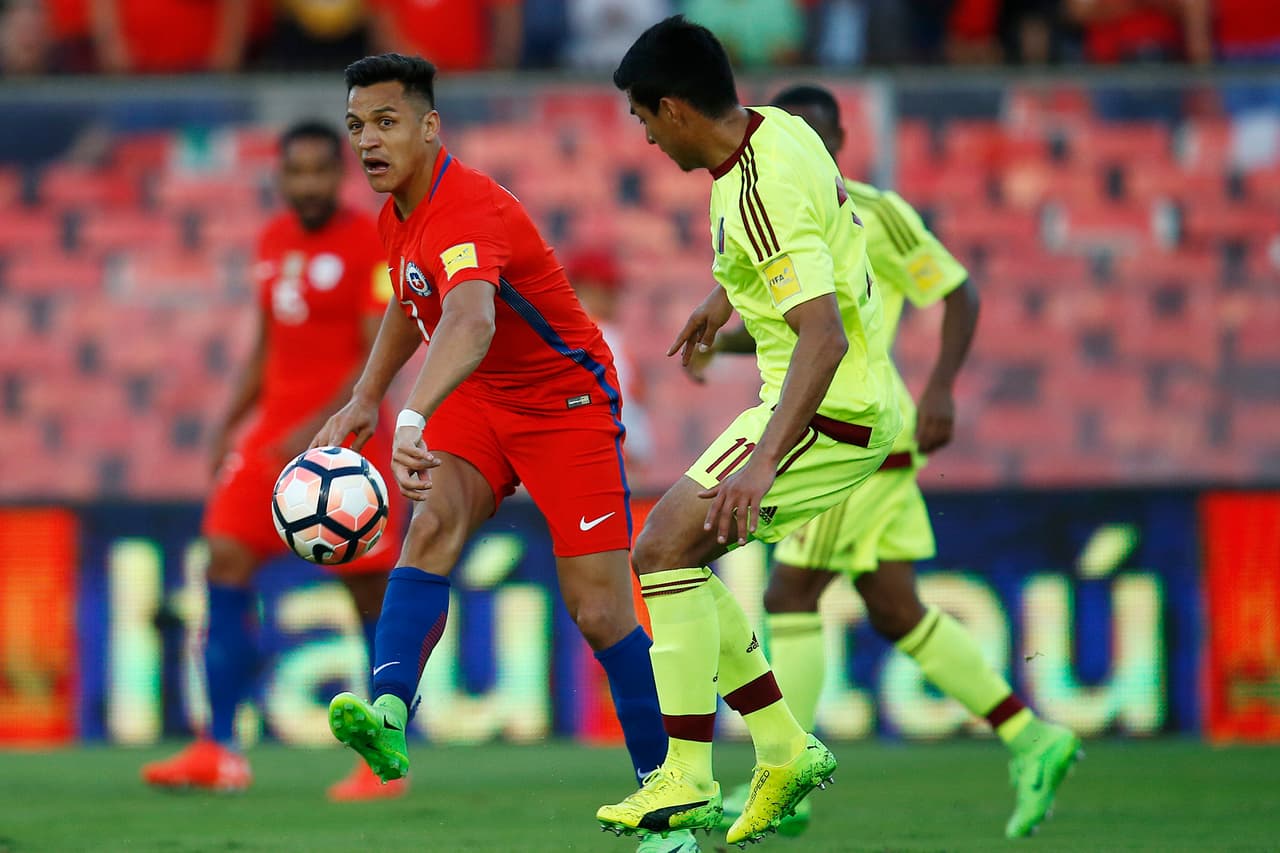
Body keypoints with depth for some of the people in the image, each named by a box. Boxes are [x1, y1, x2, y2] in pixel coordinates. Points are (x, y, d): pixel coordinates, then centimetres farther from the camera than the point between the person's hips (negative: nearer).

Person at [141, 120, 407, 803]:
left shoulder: (372, 245, -9)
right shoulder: (272, 241, 13)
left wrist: (317, 429, -24)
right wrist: (228, 426, 16)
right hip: (274, 428, 7)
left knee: (371, 591, -4)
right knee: (225, 562, -6)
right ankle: (219, 753, -4)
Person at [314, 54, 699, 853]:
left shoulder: (467, 210, -30)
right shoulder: (400, 213, 0)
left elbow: (472, 323, -51)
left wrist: (414, 419, -65)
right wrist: (366, 398, 15)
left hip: (566, 399, -7)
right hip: (479, 399, 7)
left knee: (600, 611, -8)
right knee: (433, 525, -24)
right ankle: (390, 715, -43)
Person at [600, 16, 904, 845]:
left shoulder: (766, 194, -25)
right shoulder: (777, 131, 6)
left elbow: (824, 337, -33)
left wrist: (763, 462, -40)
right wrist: (726, 293, 44)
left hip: (829, 413, -10)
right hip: (861, 405, 10)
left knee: (666, 544, -16)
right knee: (673, 553, 13)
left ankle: (687, 781, -15)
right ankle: (785, 751, 15)